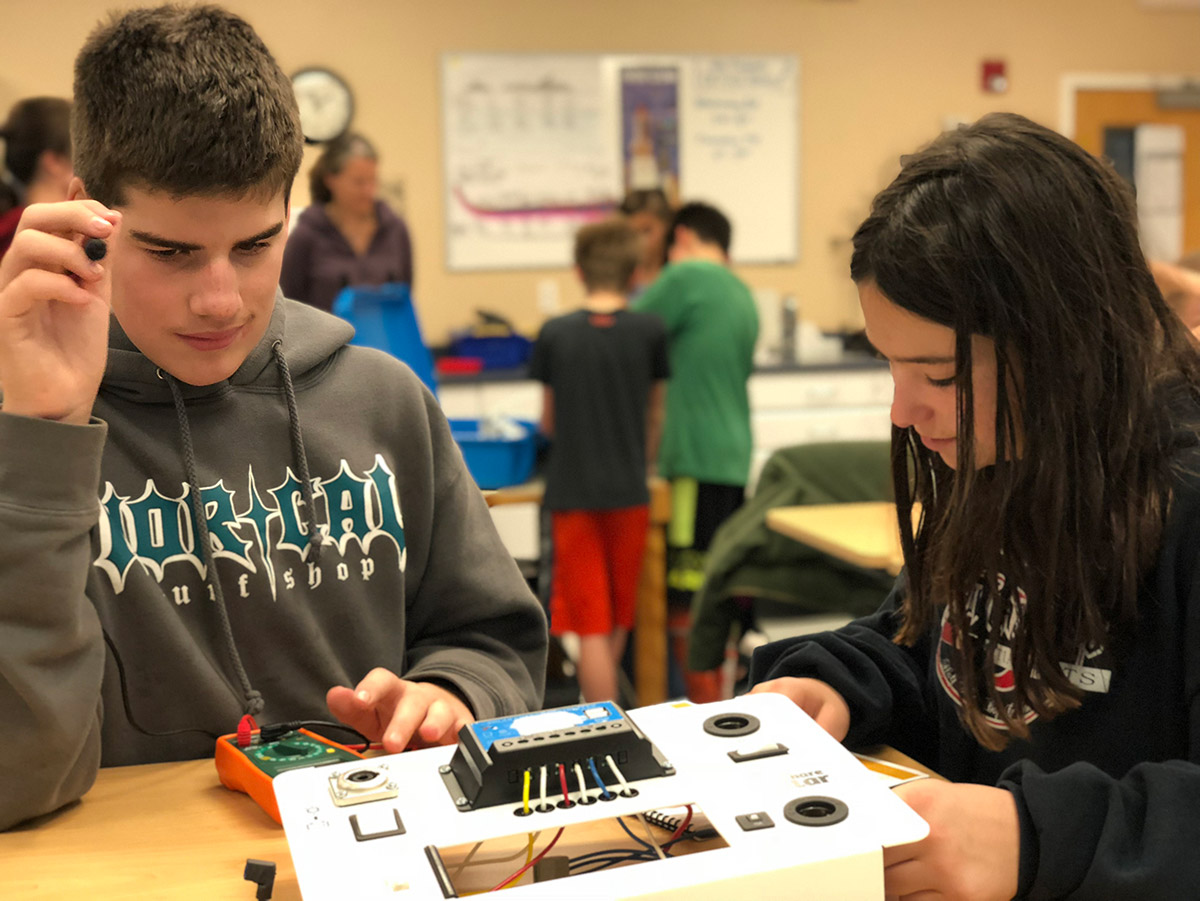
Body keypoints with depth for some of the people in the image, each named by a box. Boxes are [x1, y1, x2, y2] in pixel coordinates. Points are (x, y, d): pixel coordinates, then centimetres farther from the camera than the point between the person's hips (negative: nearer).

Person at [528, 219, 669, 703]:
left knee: (592, 625, 1)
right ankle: (600, 704, 34)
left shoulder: (555, 333, -4)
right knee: (619, 617, 18)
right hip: (629, 491, 1)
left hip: (572, 491, -1)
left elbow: (548, 421, 8)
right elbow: (655, 417, 8)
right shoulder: (650, 331, -4)